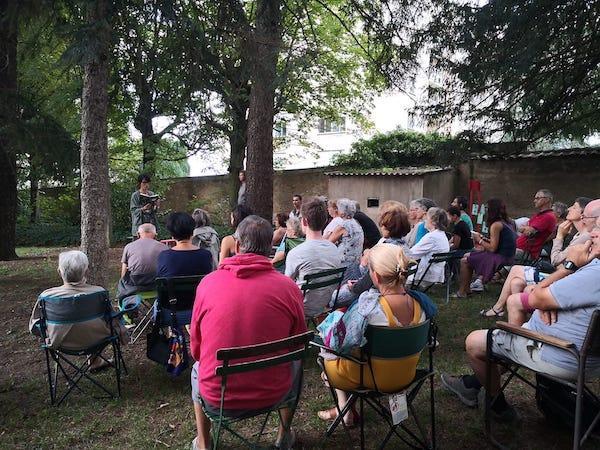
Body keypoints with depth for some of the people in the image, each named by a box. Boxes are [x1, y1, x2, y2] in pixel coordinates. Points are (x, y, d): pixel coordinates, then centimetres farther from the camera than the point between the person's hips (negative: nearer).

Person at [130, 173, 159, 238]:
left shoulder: (152, 194, 10)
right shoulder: (135, 195, -2)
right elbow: (133, 210, -7)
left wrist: (156, 206, -10)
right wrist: (143, 209, -24)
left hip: (151, 223, 4)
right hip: (140, 224, -4)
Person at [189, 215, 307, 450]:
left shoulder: (208, 282, -11)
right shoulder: (289, 287, -14)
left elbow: (195, 348, 1)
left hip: (216, 399, 1)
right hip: (273, 395, 0)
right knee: (295, 364, 32)